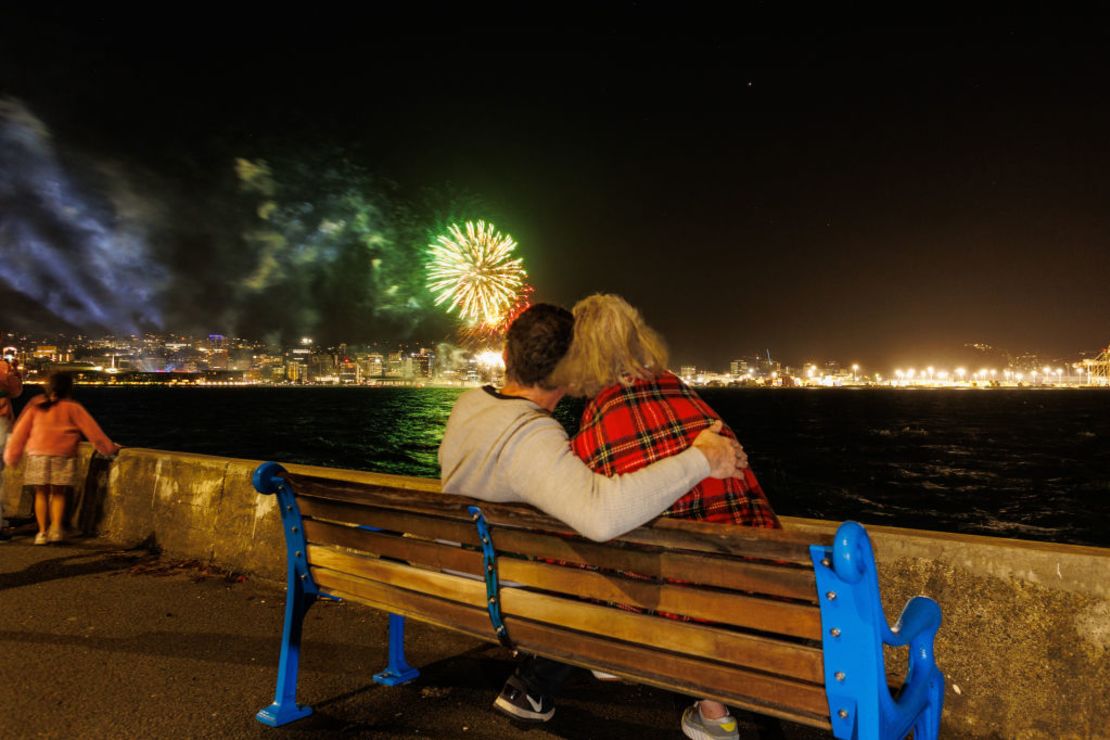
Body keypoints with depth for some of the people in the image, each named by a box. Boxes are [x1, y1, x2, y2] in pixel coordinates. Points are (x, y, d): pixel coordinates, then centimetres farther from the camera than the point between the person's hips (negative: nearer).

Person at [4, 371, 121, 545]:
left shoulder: (36, 405, 7)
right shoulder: (73, 408, 1)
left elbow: (21, 430, 9)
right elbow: (92, 430, 2)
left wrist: (12, 454, 16)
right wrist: (109, 448, 10)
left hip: (38, 454, 1)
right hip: (64, 454, -1)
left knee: (41, 493, 10)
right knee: (59, 493, 11)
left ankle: (42, 531, 7)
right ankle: (56, 527, -1)